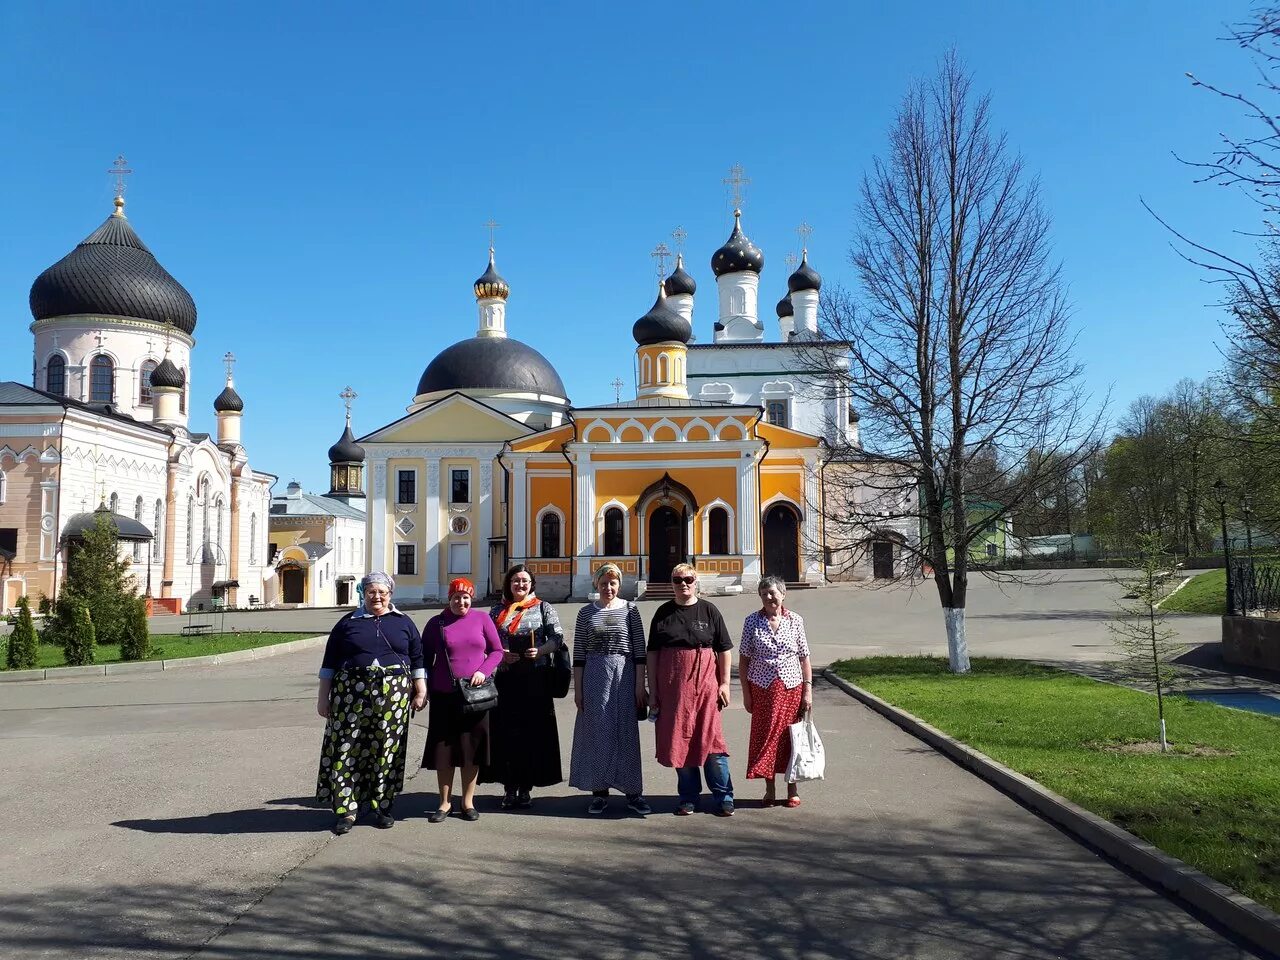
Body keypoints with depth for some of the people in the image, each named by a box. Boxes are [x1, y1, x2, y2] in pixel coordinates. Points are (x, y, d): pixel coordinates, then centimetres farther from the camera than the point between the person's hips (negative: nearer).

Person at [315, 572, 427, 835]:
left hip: (393, 696, 1)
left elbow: (417, 659, 12)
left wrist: (421, 691, 6)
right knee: (348, 749, -3)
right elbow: (329, 663, 8)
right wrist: (323, 697, 4)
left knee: (387, 751, 4)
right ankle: (346, 810, 5)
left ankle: (382, 807, 15)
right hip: (351, 694, -1)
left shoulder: (403, 623, 12)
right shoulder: (348, 623, 8)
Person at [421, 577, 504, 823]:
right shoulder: (436, 623, 4)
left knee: (472, 747, 5)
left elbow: (496, 651, 6)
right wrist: (427, 688, 1)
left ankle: (468, 801, 18)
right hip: (444, 695, 0)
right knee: (443, 747, 5)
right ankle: (445, 802, 18)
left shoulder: (481, 618, 3)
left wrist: (483, 671, -11)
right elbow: (425, 658, 10)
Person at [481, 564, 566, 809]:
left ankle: (525, 788, 9)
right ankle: (509, 787, 9)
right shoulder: (497, 610, 12)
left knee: (532, 732, 0)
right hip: (505, 678, 1)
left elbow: (557, 637, 1)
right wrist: (500, 654, -9)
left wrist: (540, 650, -17)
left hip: (535, 678, -1)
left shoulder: (543, 608, 8)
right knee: (506, 733, 0)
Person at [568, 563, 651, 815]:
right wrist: (577, 689, 1)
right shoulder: (586, 613, 5)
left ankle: (633, 792, 13)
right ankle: (599, 792, 15)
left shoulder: (630, 610, 3)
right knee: (597, 732, 5)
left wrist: (640, 685, -3)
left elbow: (639, 650, 2)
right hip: (594, 676, 1)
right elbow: (579, 653, 5)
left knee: (627, 733, 3)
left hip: (624, 675, -1)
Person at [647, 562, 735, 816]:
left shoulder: (709, 610, 3)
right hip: (672, 686, 2)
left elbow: (724, 650, 5)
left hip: (705, 683, -2)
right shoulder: (664, 613, 7)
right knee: (679, 739, 5)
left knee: (710, 738, -3)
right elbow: (652, 652, 8)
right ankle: (688, 797, 18)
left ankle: (722, 797, 7)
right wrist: (653, 690, 4)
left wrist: (724, 683, -1)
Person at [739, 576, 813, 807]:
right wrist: (746, 692, -3)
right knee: (764, 736, 4)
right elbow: (744, 659, 0)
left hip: (791, 686, 0)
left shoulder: (795, 620, 0)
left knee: (791, 736, 7)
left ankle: (793, 790, 21)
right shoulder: (752, 621, -2)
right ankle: (769, 790, 18)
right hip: (762, 688, 0)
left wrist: (808, 690, -2)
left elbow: (804, 657, 3)